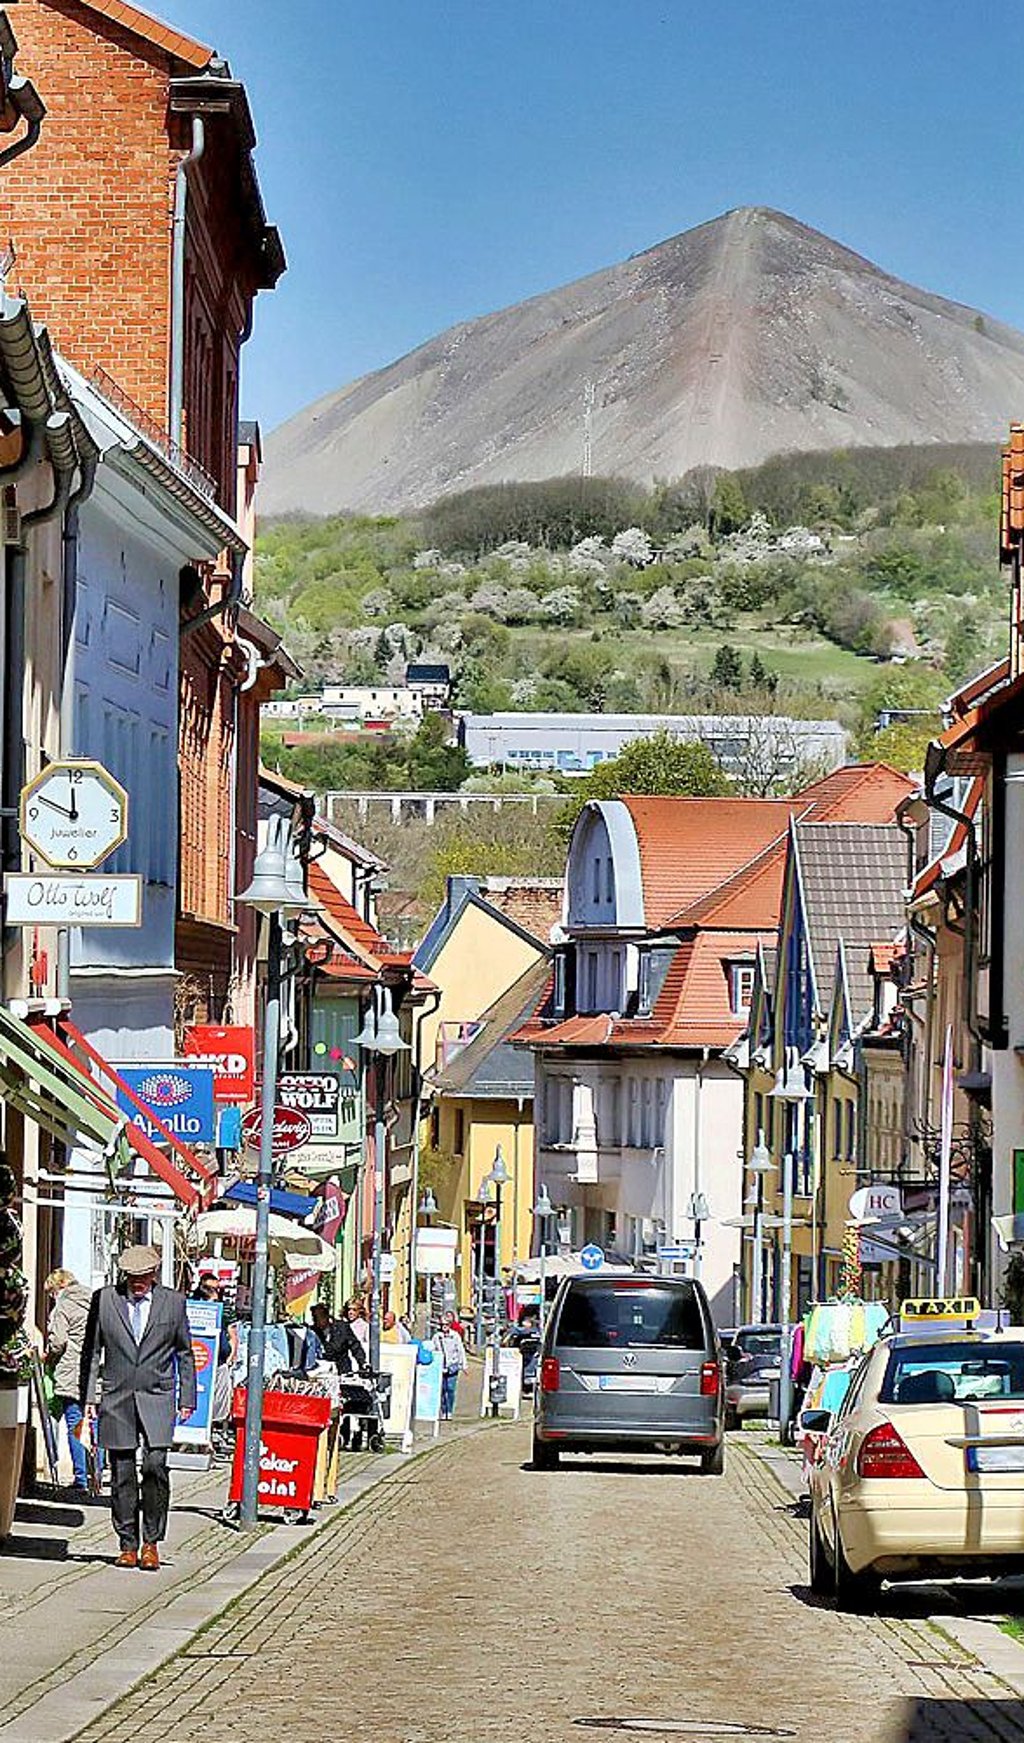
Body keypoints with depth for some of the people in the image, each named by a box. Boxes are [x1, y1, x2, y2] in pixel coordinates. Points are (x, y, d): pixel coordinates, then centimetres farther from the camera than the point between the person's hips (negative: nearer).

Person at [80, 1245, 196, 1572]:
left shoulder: (173, 1302, 5)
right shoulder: (104, 1299, 4)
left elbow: (185, 1354, 12)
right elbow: (92, 1351, 8)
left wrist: (187, 1398, 9)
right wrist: (89, 1396, 2)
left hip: (157, 1398, -1)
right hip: (117, 1399, 1)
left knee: (155, 1466, -13)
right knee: (122, 1474, 2)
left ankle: (151, 1542, -2)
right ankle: (128, 1544, 12)